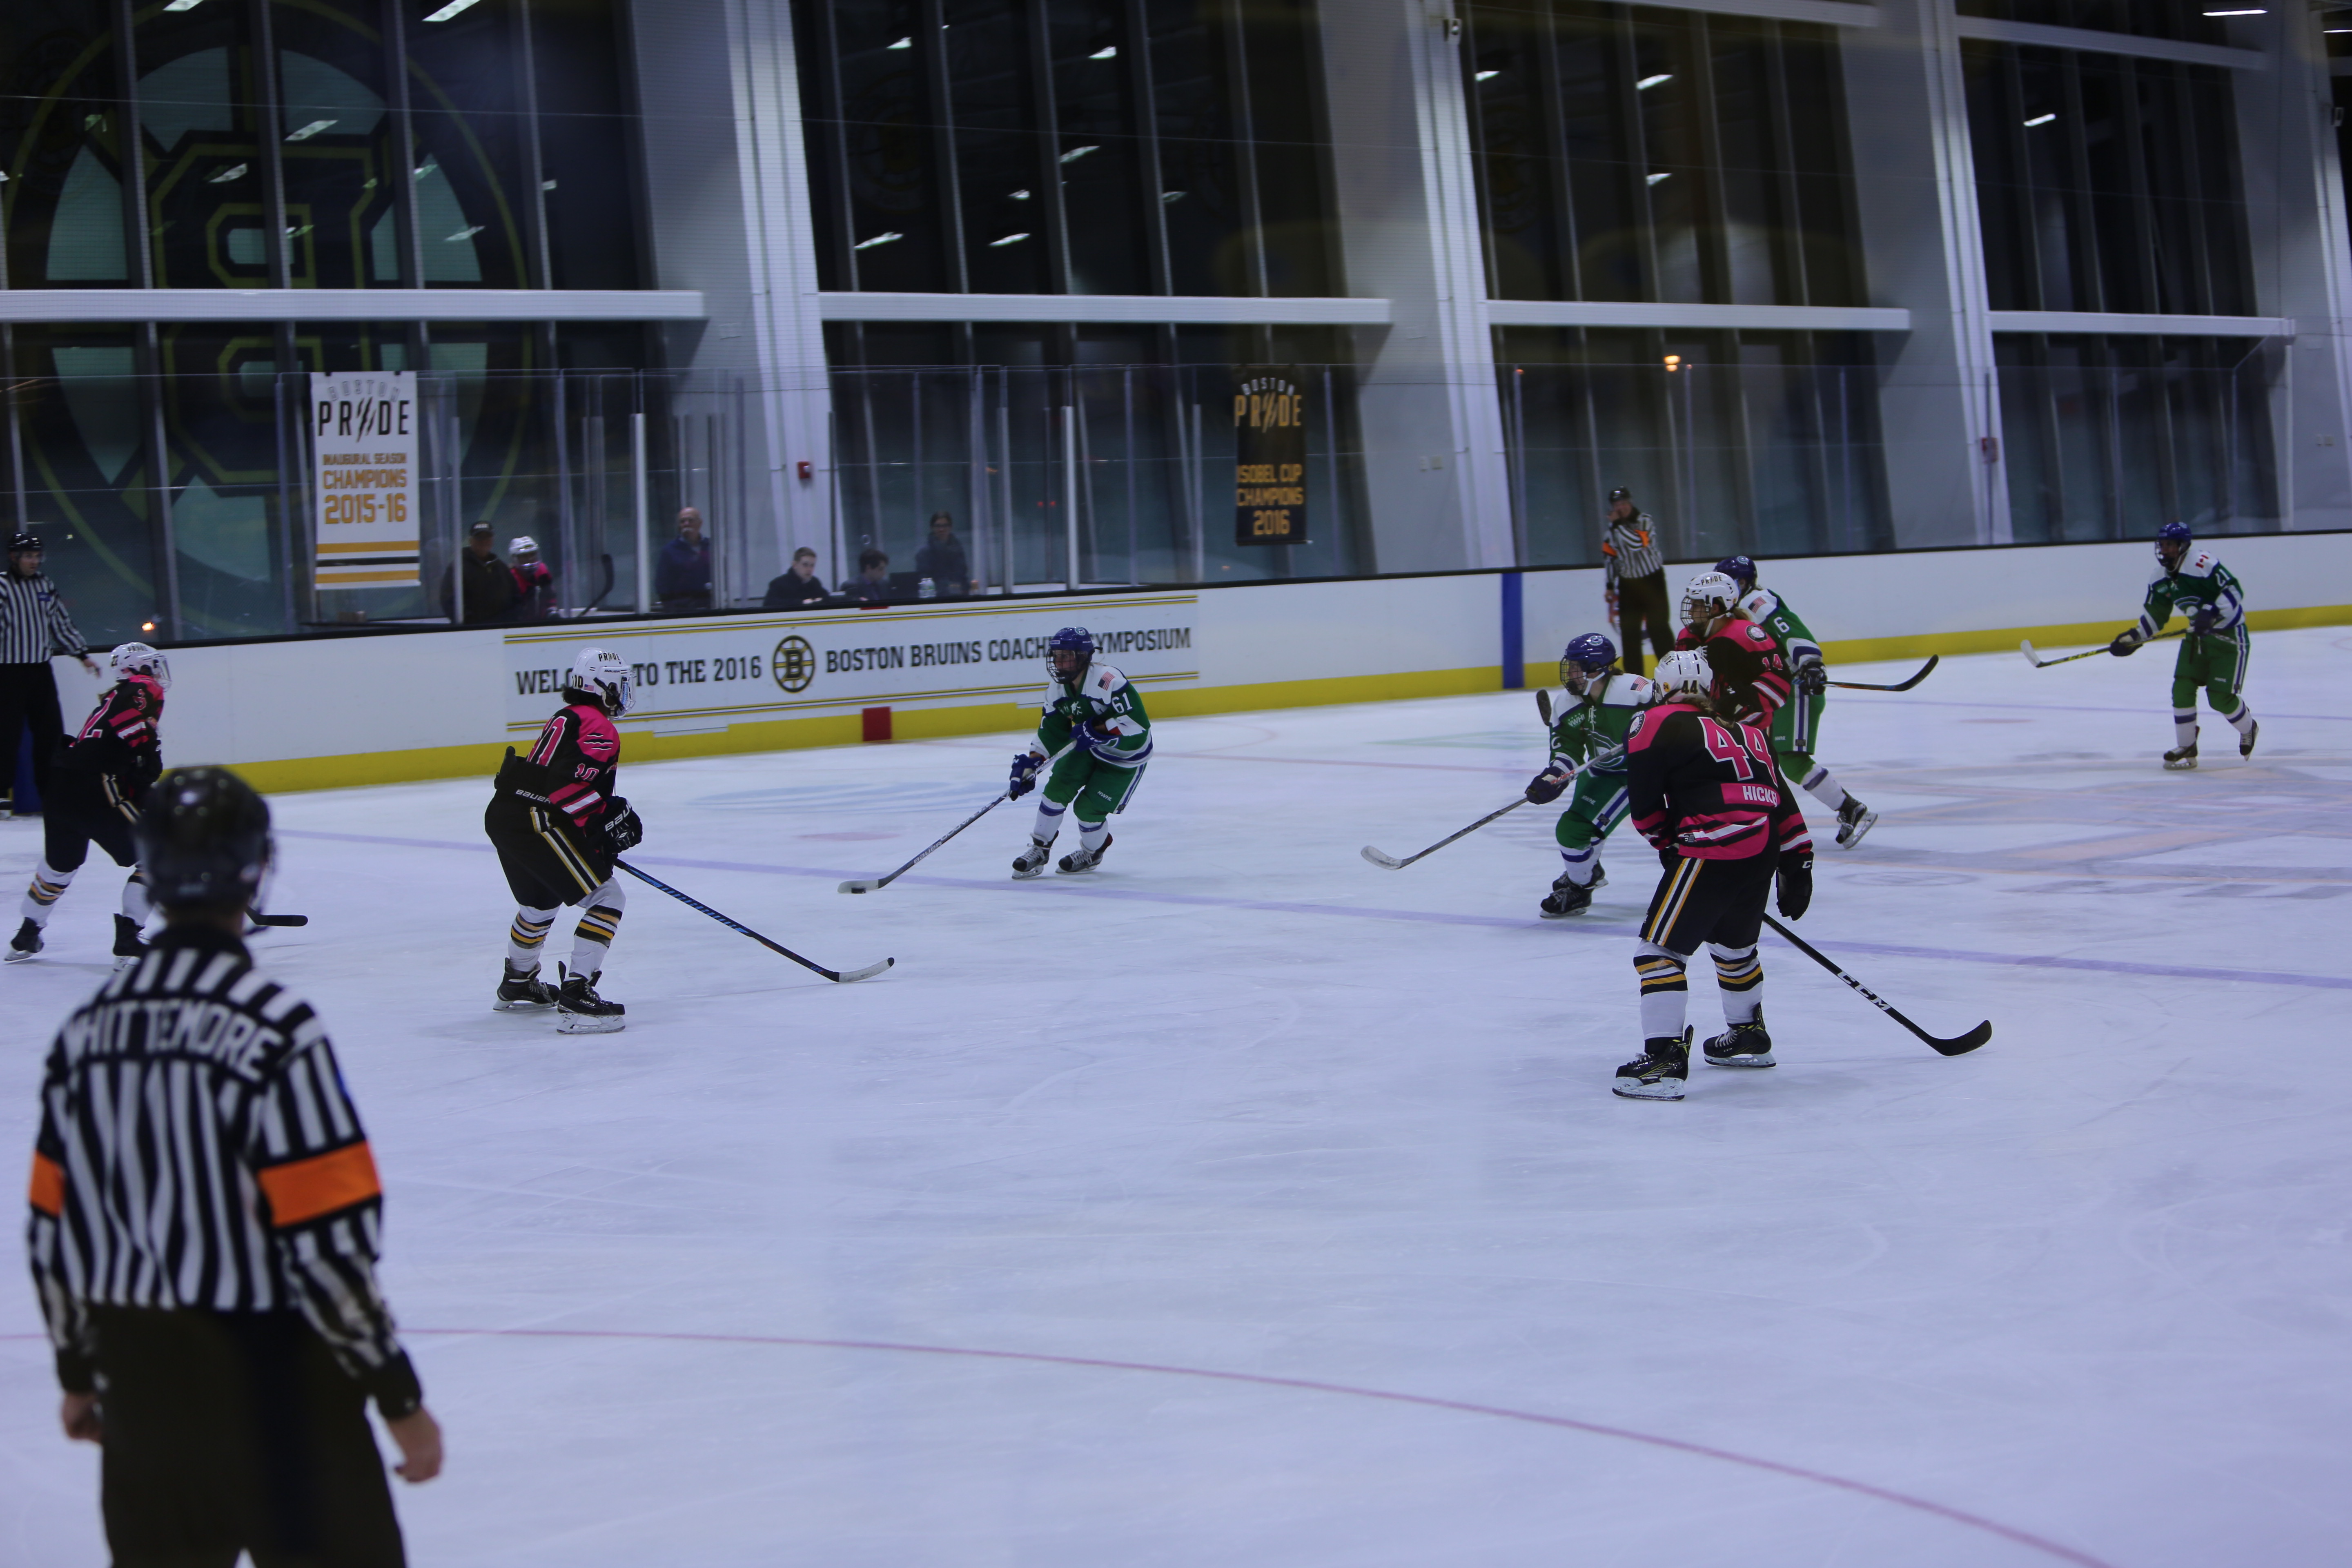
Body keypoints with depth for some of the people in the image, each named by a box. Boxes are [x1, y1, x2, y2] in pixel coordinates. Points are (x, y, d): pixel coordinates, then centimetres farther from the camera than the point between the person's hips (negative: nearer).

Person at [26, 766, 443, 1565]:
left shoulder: (87, 1029, 2)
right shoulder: (275, 1028, -18)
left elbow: (53, 1228, 9)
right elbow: (324, 1239, -20)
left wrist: (79, 1375, 22)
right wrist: (400, 1399, -11)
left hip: (140, 1386, 6)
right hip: (271, 1381, -6)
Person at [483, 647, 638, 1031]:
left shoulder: (565, 719, 23)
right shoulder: (598, 728, -8)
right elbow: (572, 785, -22)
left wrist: (603, 824, 22)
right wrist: (608, 819, -14)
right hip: (534, 823, -10)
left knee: (540, 902, 32)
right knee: (606, 899, -8)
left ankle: (517, 985, 52)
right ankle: (576, 998, -16)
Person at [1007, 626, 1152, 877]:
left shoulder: (1109, 681, -33)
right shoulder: (1057, 689, -7)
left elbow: (1137, 723, -34)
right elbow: (1051, 733, 0)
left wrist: (1096, 730, -32)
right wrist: (1029, 765, -12)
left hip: (1126, 756, -7)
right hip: (1088, 747, 7)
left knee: (1088, 807, -9)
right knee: (1057, 788, -10)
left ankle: (1093, 852, 23)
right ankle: (1039, 849, 7)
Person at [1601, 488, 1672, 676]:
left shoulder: (1645, 521, -9)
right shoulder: (1610, 530, 3)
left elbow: (1638, 544, -28)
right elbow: (1611, 558, 12)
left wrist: (1619, 524, -25)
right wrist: (1610, 586, 10)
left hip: (1652, 581, -4)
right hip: (1628, 583, 4)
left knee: (1658, 625, -6)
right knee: (1630, 631, 3)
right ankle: (1633, 674, 9)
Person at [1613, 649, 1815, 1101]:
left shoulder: (1657, 725, 2)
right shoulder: (1748, 730, 22)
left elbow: (1646, 810, 3)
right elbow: (1781, 798, 20)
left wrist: (1668, 845, 21)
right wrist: (1797, 864, 24)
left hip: (1715, 851, -7)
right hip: (1765, 851, 8)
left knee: (1660, 949, -3)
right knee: (1734, 942, 29)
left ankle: (1664, 1059, -13)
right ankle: (1749, 1036, 46)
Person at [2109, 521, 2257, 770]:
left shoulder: (2202, 563, -23)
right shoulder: (2160, 578, 3)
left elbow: (2233, 591, -24)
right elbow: (2154, 614, 13)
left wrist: (2211, 614, -34)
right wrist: (2133, 638, 2)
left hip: (2229, 634, -7)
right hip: (2197, 634, 7)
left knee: (2221, 697, -7)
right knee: (2182, 688, -3)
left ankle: (2249, 730, 24)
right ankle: (2186, 749, 8)